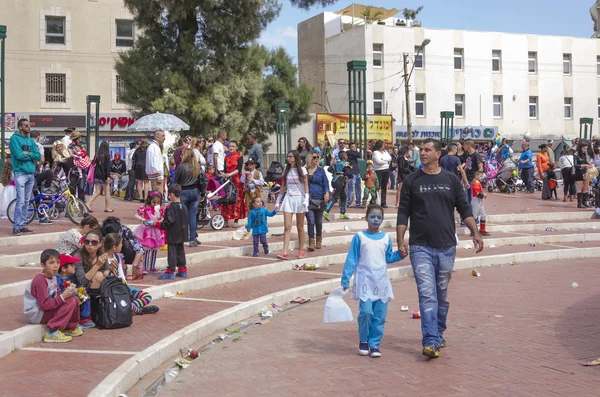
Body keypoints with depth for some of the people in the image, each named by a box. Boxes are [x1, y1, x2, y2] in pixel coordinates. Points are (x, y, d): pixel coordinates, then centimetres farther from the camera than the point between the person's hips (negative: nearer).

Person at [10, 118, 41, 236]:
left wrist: (27, 153, -9)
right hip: (20, 173, -6)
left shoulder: (31, 141, 15)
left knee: (26, 202, 8)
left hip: (31, 173, 7)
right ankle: (16, 227, -9)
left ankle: (22, 225, 13)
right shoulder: (15, 138, -4)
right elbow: (19, 155, -16)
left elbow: (38, 156, 6)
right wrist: (31, 155, -2)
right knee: (21, 201, -12)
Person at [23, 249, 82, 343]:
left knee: (75, 300, 2)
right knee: (69, 302, -23)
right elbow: (44, 305, -26)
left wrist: (68, 292, -14)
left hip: (48, 307, 9)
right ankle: (52, 332, -24)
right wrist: (63, 296, -29)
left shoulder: (53, 277, 7)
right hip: (37, 314, -9)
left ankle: (70, 327, 16)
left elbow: (58, 296, 7)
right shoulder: (40, 280, -22)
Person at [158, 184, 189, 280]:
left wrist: (158, 224, -9)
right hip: (181, 235, 7)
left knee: (172, 252, -3)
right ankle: (182, 270, 21)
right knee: (180, 251, 15)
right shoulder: (184, 207, 6)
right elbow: (187, 220, 12)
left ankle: (170, 272, -1)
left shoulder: (171, 207, -17)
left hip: (172, 235, -7)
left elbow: (169, 222, -20)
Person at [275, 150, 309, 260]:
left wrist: (306, 199, -14)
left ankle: (301, 251, 15)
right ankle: (285, 253, -15)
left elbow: (306, 185, -2)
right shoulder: (286, 170, 10)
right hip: (288, 198, 2)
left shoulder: (302, 170, 1)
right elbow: (283, 187, 14)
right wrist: (277, 201, 13)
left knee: (300, 227, 5)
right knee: (287, 226, -8)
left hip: (299, 198, -2)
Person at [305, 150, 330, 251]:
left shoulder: (321, 170, 5)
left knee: (318, 221, 12)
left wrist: (327, 193, -15)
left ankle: (319, 240, 29)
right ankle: (311, 242, -9)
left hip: (319, 199, 1)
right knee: (310, 221, -10)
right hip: (308, 199, -1)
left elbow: (326, 182, 1)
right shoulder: (305, 170, 4)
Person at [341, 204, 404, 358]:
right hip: (365, 280, -3)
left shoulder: (386, 238, 10)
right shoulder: (359, 237, 0)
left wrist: (401, 253, 2)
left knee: (380, 314, 1)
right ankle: (363, 341, 9)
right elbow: (351, 260, 1)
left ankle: (375, 344, 13)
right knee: (366, 312, -13)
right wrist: (345, 280, -2)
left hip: (381, 281, 3)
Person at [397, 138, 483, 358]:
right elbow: (403, 212, 4)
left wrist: (475, 232, -1)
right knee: (427, 294, -11)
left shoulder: (451, 179, 7)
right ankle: (430, 342, -14)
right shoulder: (412, 181, 4)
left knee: (442, 294, 12)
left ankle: (438, 334, 29)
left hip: (447, 247, 2)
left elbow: (464, 208, 10)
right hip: (421, 247, -2)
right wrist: (400, 240, -5)